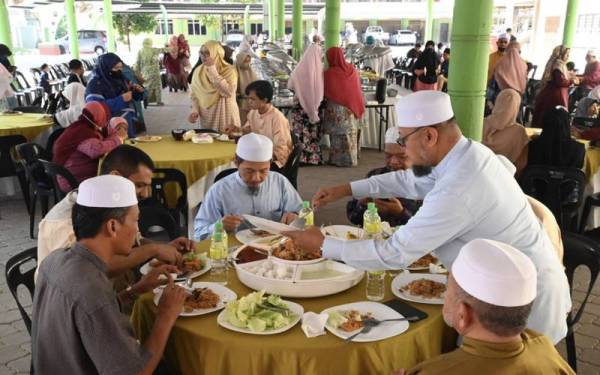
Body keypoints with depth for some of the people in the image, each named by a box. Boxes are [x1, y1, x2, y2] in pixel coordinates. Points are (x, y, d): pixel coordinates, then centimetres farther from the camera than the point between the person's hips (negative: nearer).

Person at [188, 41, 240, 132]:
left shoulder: (229, 70, -10)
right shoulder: (198, 72, 3)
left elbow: (228, 92, -25)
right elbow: (194, 94, 11)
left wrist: (213, 70, -21)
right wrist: (195, 110, -8)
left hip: (225, 117, -3)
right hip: (207, 118, 4)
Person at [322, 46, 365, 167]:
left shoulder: (329, 73, -15)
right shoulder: (352, 70, -1)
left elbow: (325, 93, -5)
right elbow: (358, 89, 10)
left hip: (336, 110, -5)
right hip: (351, 109, 5)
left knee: (338, 136, 4)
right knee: (350, 134, 15)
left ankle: (338, 159, 9)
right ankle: (351, 159, 22)